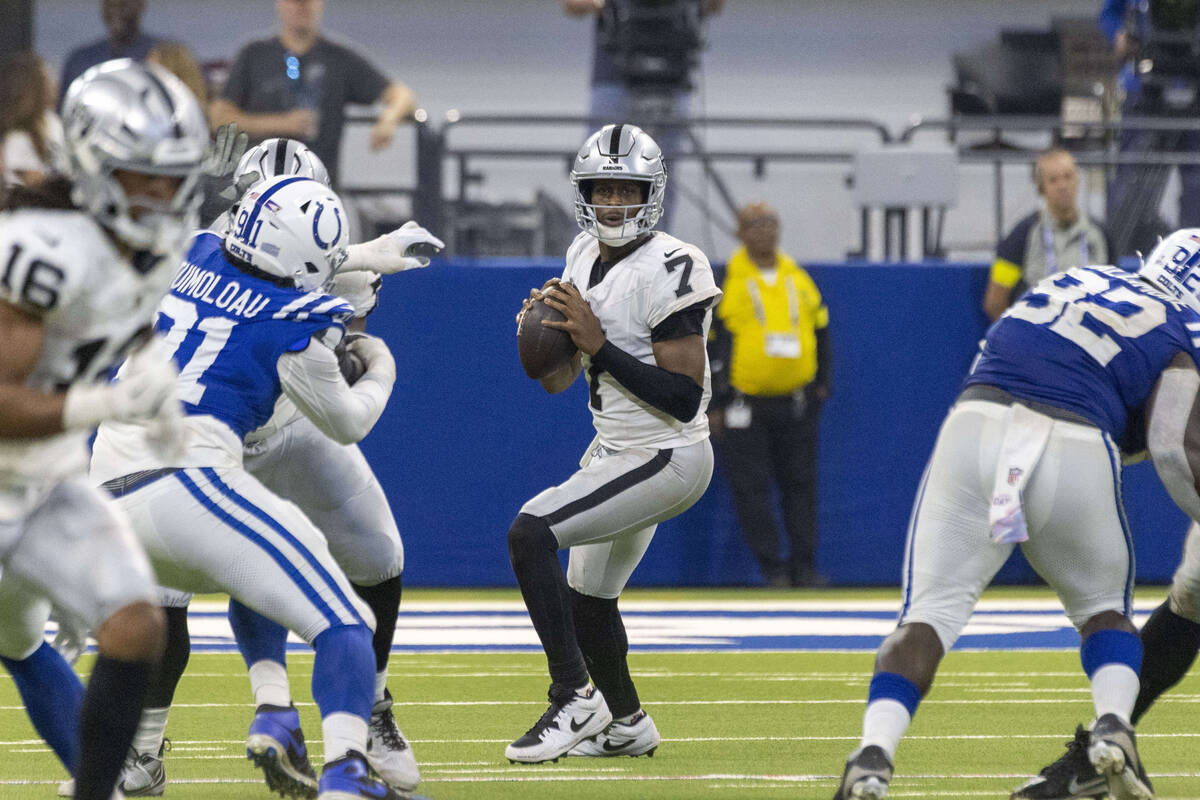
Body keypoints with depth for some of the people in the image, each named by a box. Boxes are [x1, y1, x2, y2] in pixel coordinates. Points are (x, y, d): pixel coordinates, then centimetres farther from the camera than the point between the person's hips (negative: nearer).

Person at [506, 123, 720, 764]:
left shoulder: (669, 271, -21)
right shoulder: (585, 257, 5)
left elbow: (685, 398, -26)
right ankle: (627, 726, 46)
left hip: (666, 459, -9)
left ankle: (574, 700, -16)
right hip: (616, 450, 9)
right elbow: (558, 380, 10)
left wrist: (599, 344, -28)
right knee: (587, 598, 23)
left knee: (530, 532, -23)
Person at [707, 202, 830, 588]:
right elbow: (708, 345, -5)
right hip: (745, 404, -4)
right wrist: (713, 405, -7)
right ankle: (772, 566, 6)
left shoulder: (798, 279, 9)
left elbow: (820, 332, 19)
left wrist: (820, 384, 15)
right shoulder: (726, 282, -5)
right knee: (752, 487, -2)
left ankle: (804, 564, 13)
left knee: (801, 483, 6)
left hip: (796, 402, 4)